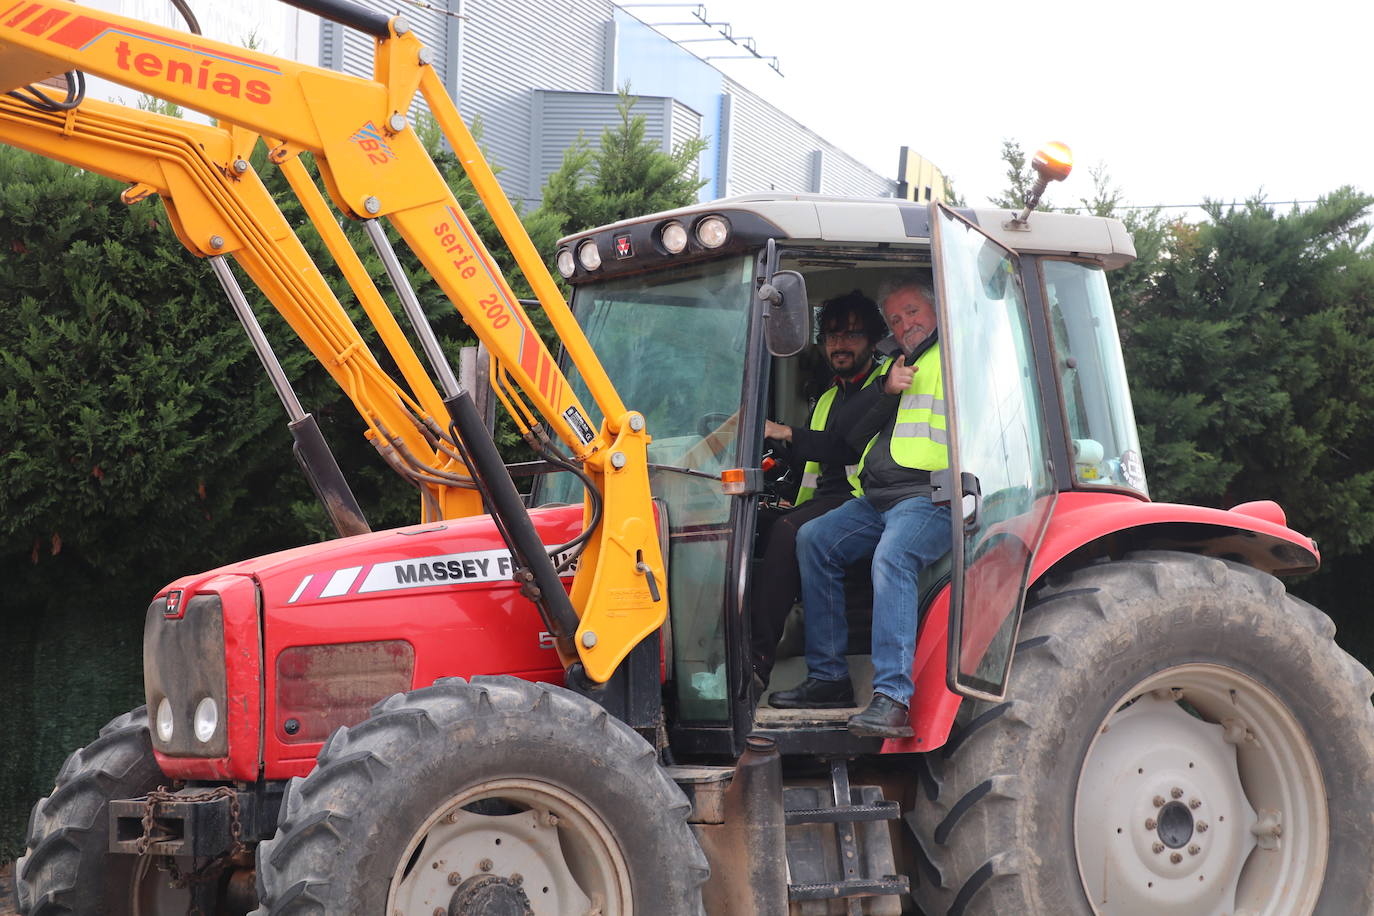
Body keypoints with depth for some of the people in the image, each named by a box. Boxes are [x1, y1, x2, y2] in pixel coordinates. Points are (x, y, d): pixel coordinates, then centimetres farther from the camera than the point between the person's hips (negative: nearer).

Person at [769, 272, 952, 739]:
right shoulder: (895, 366, 27)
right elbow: (854, 434, 17)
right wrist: (886, 390, 0)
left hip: (929, 496, -9)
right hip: (877, 499, 9)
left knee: (892, 557, -32)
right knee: (813, 539, -2)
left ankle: (892, 698, -41)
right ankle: (828, 678, -1)